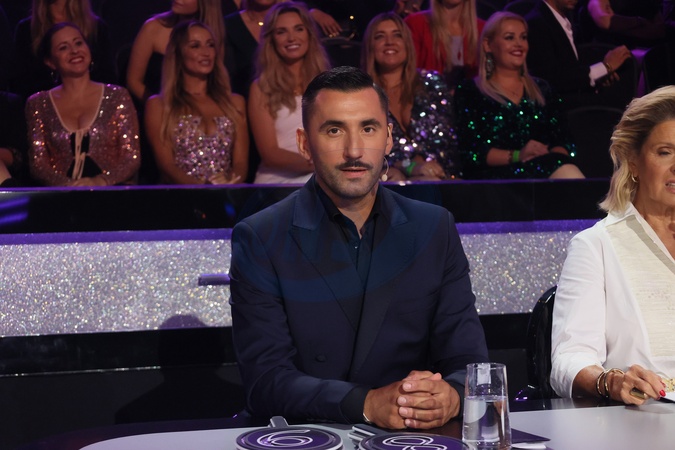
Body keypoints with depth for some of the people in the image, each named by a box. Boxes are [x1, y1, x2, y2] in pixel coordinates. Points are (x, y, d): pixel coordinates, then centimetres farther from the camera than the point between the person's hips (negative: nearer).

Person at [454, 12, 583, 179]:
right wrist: (517, 156, -16)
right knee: (564, 171, -35)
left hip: (545, 169, 4)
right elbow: (469, 151, -2)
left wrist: (551, 158, -10)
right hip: (494, 175, -4)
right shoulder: (469, 92, 10)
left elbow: (562, 141, 15)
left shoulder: (541, 89, 25)